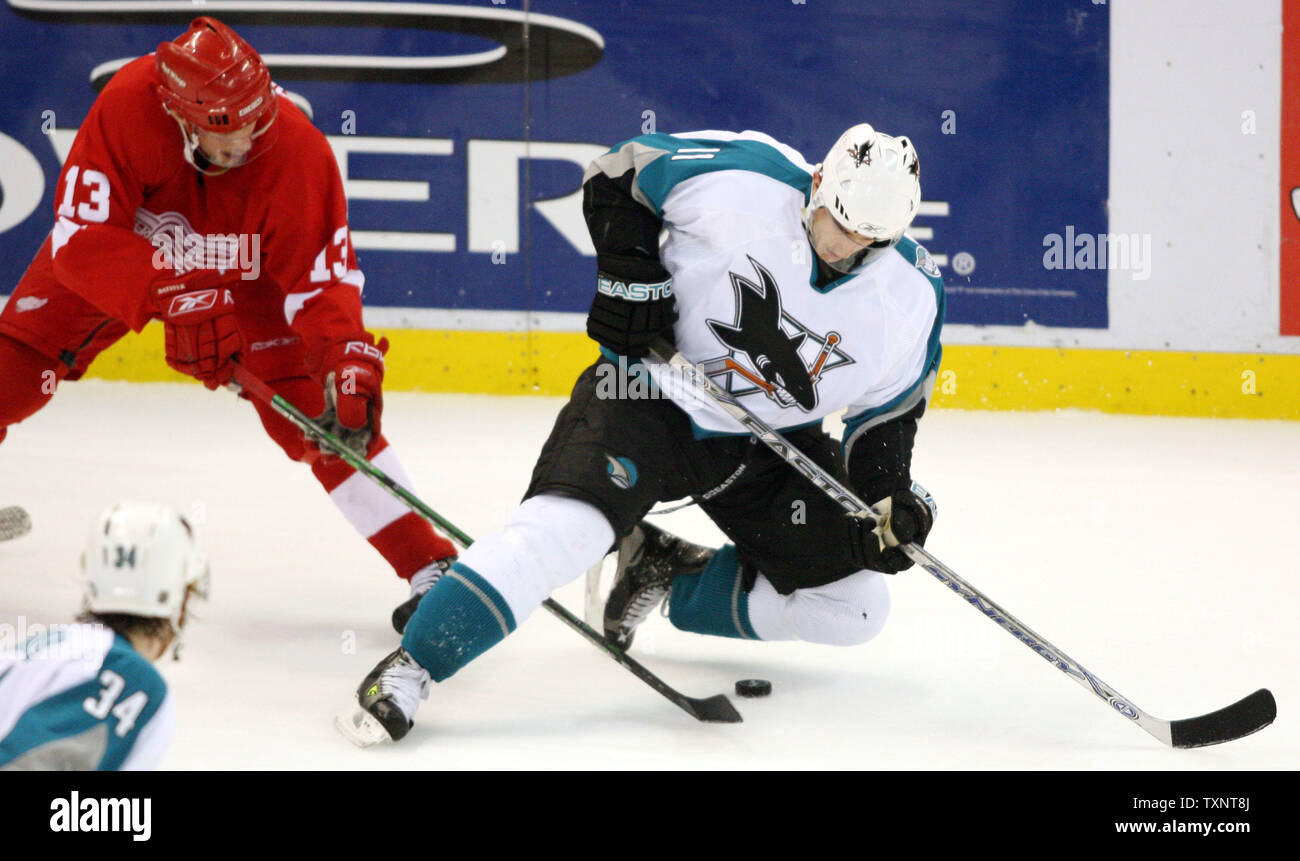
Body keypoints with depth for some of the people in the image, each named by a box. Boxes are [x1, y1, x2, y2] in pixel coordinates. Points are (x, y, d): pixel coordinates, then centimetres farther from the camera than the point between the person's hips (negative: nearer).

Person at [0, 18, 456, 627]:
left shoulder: (297, 150, -35)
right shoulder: (128, 108, -37)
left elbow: (323, 280, -29)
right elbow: (81, 236, -38)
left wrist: (349, 365, -44)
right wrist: (172, 301, -49)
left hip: (248, 271, -1)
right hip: (118, 255, 1)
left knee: (314, 410, -17)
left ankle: (429, 564, -13)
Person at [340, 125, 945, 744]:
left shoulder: (911, 297, -11)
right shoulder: (739, 184, -22)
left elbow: (889, 407, 5)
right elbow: (618, 173, -7)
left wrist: (888, 495, -10)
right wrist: (629, 271, -16)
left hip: (772, 444, 5)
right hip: (654, 392, -5)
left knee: (854, 610, -1)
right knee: (563, 528, -28)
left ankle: (672, 580, 18)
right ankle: (408, 670, -20)